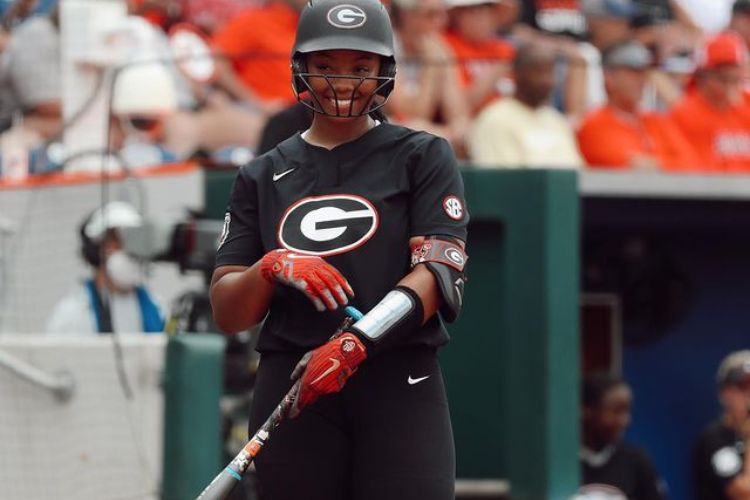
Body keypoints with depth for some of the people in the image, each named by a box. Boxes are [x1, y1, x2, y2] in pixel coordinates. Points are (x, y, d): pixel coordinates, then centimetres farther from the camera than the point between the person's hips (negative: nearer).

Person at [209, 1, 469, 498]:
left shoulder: (423, 156, 9)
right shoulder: (263, 176, 17)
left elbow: (439, 273, -5)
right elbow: (228, 315, 13)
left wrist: (356, 343, -19)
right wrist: (271, 268, -9)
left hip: (399, 386, -3)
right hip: (290, 389, 3)